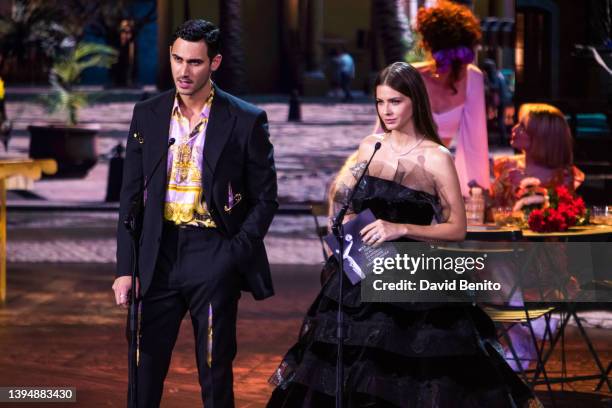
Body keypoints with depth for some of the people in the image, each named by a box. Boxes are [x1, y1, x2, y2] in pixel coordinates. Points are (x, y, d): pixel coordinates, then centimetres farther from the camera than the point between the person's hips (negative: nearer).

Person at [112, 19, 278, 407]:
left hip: (214, 258, -3)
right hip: (160, 255, 3)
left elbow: (265, 198, 1)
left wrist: (236, 255, -10)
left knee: (215, 372, 4)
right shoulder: (148, 115, 5)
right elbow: (132, 195, 8)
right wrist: (125, 267, 3)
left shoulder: (246, 121, -3)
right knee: (146, 367, 5)